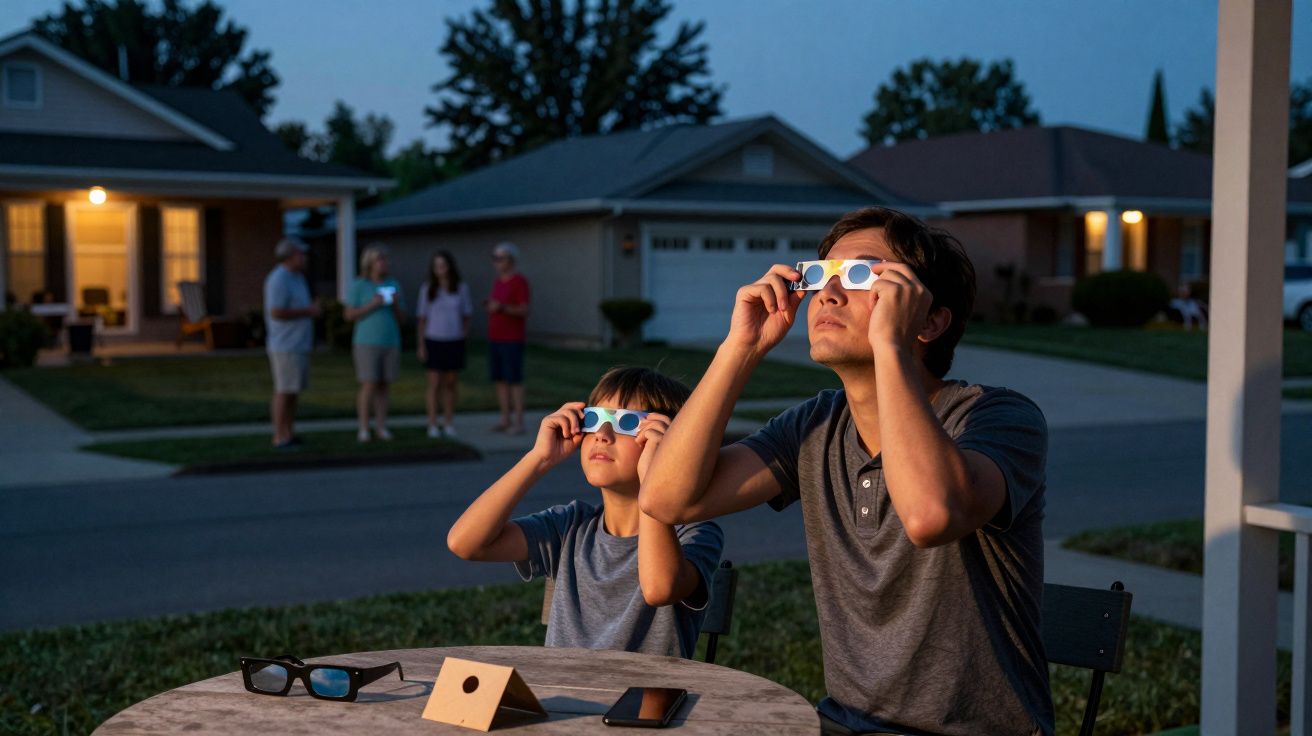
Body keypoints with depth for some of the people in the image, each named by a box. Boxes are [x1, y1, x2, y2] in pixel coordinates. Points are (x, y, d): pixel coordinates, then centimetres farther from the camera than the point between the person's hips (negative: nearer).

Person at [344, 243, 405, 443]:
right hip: (366, 343, -4)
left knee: (383, 386, 5)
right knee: (369, 385, -8)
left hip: (391, 344, 4)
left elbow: (401, 318, 12)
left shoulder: (393, 285, 10)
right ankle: (363, 428, -1)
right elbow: (349, 314, -3)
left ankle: (381, 427, 10)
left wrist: (396, 304, -8)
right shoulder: (359, 286, -1)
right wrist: (372, 305, -14)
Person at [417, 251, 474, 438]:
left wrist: (464, 340, 1)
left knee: (450, 384, 7)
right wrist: (421, 345, -4)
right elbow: (422, 319, 0)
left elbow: (466, 317, 6)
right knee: (435, 384, -2)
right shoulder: (427, 289, -4)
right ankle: (433, 426, 4)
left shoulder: (461, 288, -1)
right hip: (434, 341, -2)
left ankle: (448, 425, 15)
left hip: (455, 343, 2)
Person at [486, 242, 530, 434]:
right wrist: (488, 305, -5)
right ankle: (506, 420, 14)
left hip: (512, 340, -8)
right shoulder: (498, 282, 13)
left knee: (515, 380, -7)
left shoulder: (520, 281, -12)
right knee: (500, 380, 7)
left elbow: (523, 312, -16)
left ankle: (519, 423, -2)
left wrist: (501, 307, -30)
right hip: (495, 339, 8)